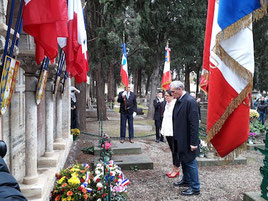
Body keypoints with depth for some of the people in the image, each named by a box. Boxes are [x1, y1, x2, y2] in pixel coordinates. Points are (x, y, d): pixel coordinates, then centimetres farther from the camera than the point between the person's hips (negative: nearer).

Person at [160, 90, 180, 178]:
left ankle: (176, 169, 11)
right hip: (167, 131, 9)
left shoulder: (176, 104, -15)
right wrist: (163, 129, 17)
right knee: (172, 150, 15)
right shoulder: (167, 104, 13)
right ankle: (174, 168, 24)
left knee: (175, 151, 0)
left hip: (174, 132, -9)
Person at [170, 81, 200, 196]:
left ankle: (195, 188, 15)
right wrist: (175, 136, 14)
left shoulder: (190, 101, -20)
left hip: (188, 140, -9)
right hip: (180, 139, 9)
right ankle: (186, 181, 39)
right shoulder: (178, 101, 8)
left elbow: (194, 124, -22)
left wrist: (193, 142, -22)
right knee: (183, 161, 22)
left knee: (190, 162, 2)